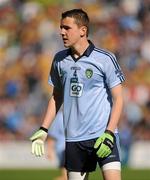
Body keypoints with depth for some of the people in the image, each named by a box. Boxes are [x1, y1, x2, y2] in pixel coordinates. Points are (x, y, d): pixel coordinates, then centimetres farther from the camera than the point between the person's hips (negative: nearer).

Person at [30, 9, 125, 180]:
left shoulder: (105, 59, -5)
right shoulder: (59, 60, 8)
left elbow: (118, 98, -4)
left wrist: (109, 133, -14)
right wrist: (43, 130, 12)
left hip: (103, 135, -4)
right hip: (73, 139, 4)